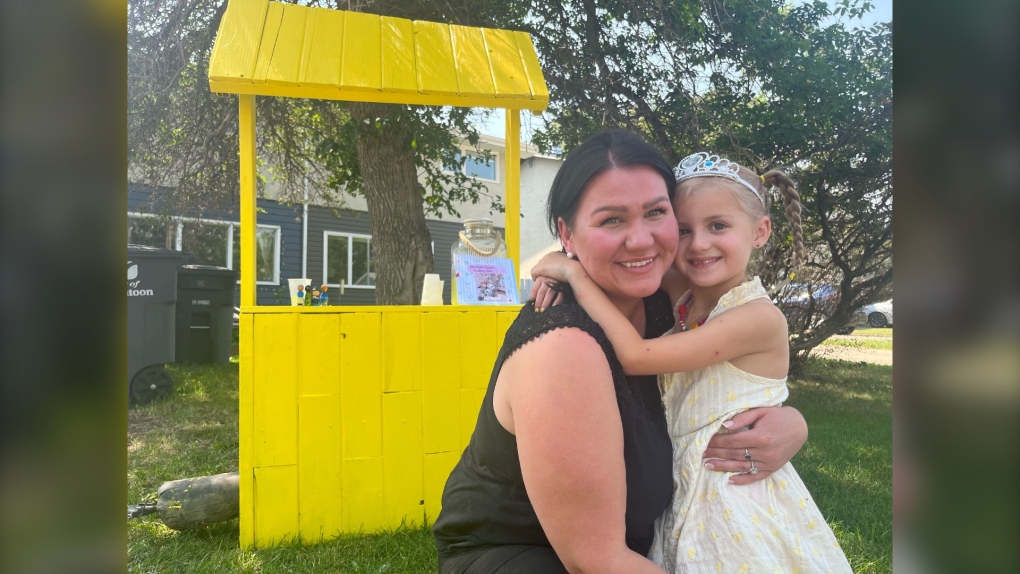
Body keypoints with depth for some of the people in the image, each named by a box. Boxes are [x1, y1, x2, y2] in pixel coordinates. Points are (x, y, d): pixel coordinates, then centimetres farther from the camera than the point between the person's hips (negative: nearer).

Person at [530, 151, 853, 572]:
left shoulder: (761, 317, -20)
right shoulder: (676, 309, 1)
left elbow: (635, 356, -25)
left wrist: (575, 273, -19)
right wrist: (563, 276, -7)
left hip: (739, 504, -6)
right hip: (680, 502, 6)